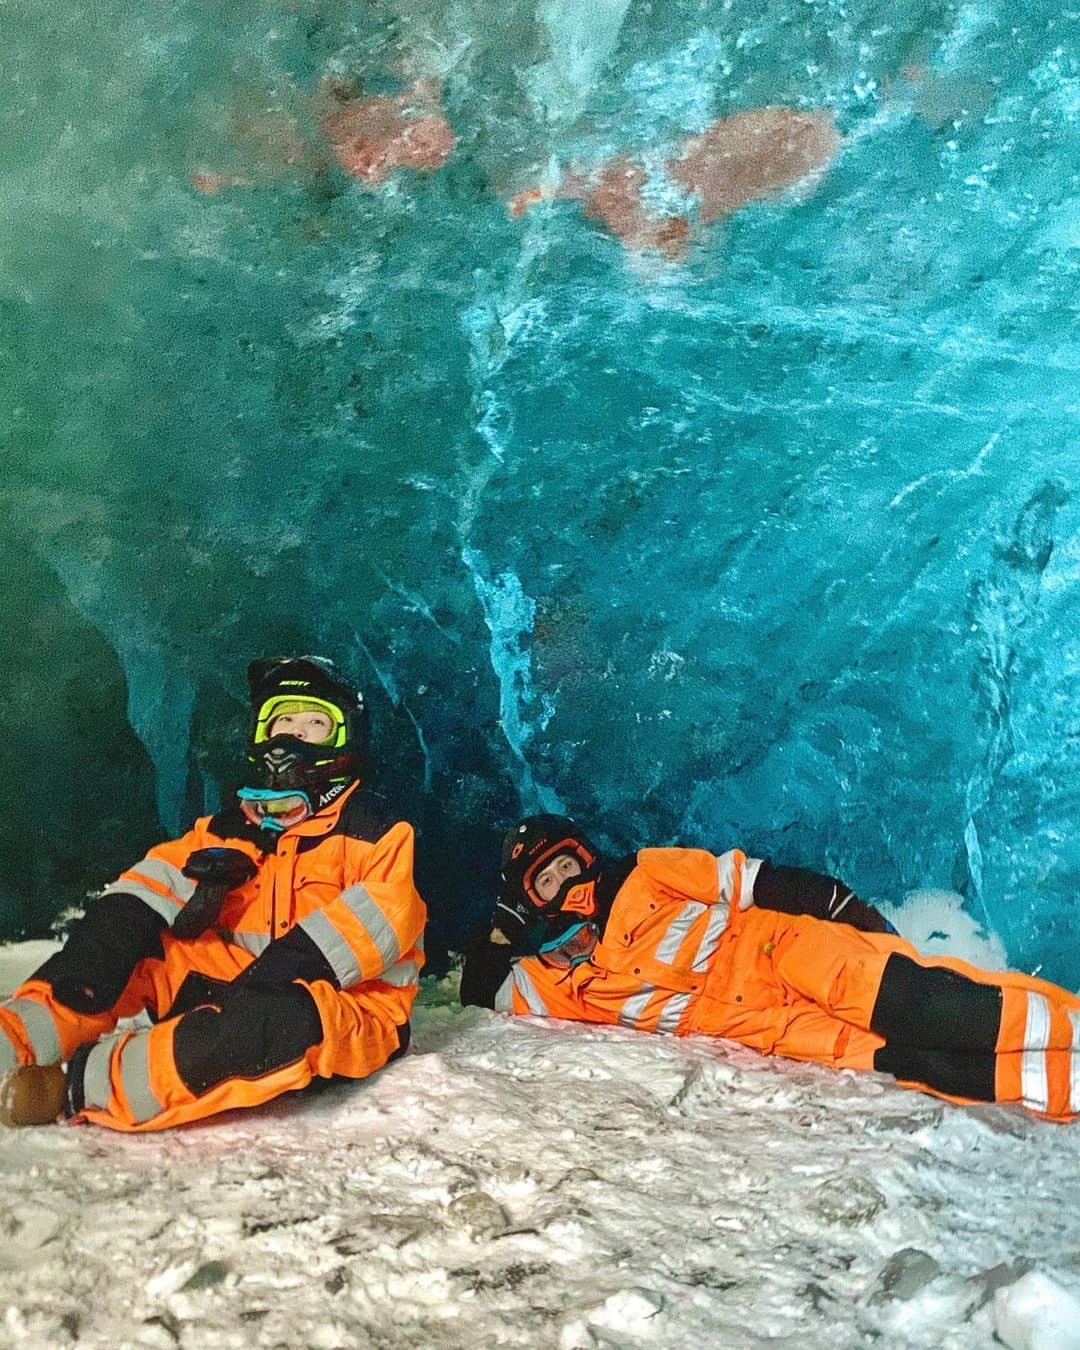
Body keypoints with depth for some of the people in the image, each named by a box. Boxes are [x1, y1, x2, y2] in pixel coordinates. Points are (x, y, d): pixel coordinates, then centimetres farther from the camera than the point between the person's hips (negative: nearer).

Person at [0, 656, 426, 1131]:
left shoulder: (367, 824, 1)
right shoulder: (231, 828, 16)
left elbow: (384, 915, -16)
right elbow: (158, 881, 3)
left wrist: (282, 968, -26)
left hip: (351, 1009, -5)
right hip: (247, 991, 5)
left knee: (280, 1014, -39)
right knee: (120, 926, -7)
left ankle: (83, 1084, -41)